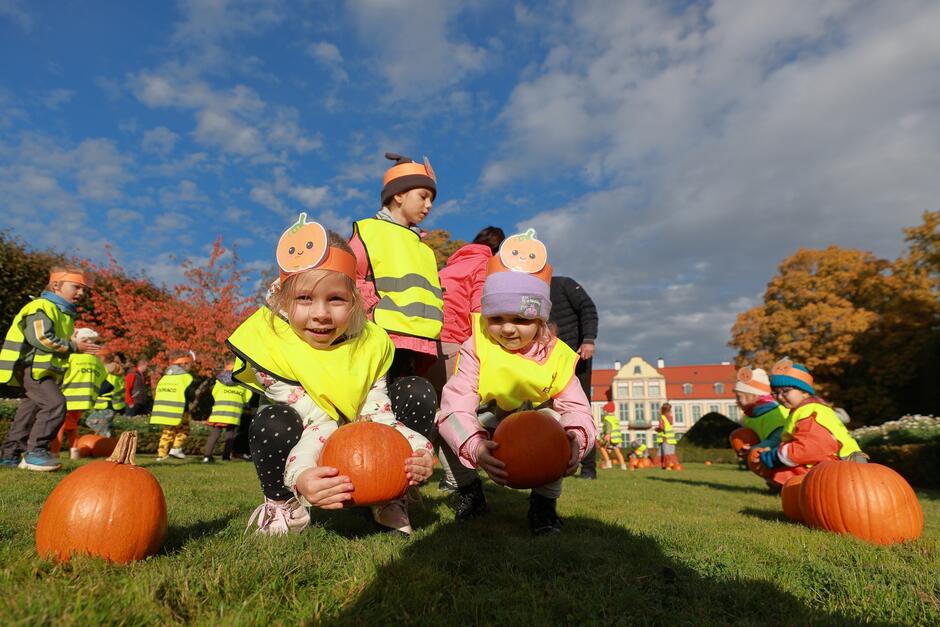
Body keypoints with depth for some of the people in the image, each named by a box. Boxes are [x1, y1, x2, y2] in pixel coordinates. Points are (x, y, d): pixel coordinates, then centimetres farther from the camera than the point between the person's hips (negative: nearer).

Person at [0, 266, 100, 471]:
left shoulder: (65, 313, 20)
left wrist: (76, 345, 7)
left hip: (46, 370, 11)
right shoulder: (41, 307, -12)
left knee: (32, 408, 14)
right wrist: (73, 346, -18)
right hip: (33, 367, -10)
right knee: (55, 404, -21)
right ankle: (35, 451, -12)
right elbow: (41, 338, -23)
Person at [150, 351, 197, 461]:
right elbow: (192, 396, -11)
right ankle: (176, 448, -8)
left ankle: (161, 454, 11)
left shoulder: (164, 377, 14)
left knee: (167, 432, 14)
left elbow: (157, 394, 14)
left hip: (164, 410, 7)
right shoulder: (186, 377, -8)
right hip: (179, 411, -6)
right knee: (183, 430, 7)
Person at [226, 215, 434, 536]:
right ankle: (283, 504, -5)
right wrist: (300, 475, -53)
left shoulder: (370, 342, -15)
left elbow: (376, 413, -17)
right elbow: (317, 422, -31)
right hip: (304, 452, -2)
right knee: (275, 422, -36)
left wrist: (417, 449, -37)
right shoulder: (271, 343, -25)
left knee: (417, 394, -18)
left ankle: (388, 498, -3)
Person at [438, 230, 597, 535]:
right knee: (445, 420, -26)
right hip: (485, 434, 0)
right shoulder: (477, 349, -22)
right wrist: (476, 448, -52)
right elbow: (456, 406, -33)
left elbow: (577, 409, -22)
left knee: (554, 421, -30)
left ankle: (544, 502, -7)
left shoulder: (556, 355, -17)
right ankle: (468, 489, 0)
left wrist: (576, 439, -46)